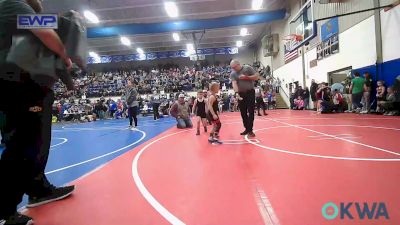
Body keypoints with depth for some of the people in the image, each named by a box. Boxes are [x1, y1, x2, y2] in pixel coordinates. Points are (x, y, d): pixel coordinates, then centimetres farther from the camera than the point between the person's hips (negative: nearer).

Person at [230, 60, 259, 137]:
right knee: (243, 112, 7)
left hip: (250, 92, -4)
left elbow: (257, 76, -5)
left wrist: (246, 77, -17)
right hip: (241, 94, 4)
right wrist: (236, 93, -29)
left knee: (250, 111, -6)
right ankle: (247, 129, 19)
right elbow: (234, 83, -13)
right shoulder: (233, 74, 2)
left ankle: (250, 130, -2)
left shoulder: (248, 68, -4)